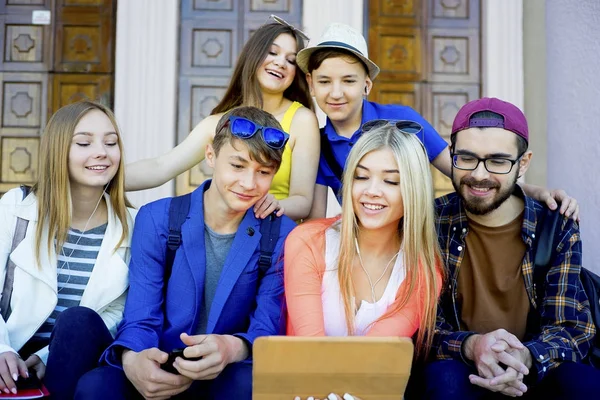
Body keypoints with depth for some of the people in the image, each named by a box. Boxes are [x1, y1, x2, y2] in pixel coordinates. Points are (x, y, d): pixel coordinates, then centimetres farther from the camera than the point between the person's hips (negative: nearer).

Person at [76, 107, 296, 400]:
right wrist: (132, 360, -32)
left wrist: (232, 348, -34)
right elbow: (140, 319, -6)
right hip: (160, 373, 1)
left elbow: (268, 327, -8)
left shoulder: (281, 235, -2)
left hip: (229, 376, 0)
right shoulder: (156, 220, -2)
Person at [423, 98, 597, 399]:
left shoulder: (557, 228, -2)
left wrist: (525, 357, -30)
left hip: (535, 374, 2)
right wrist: (471, 346, -31)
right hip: (461, 369, -2)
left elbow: (572, 327, -6)